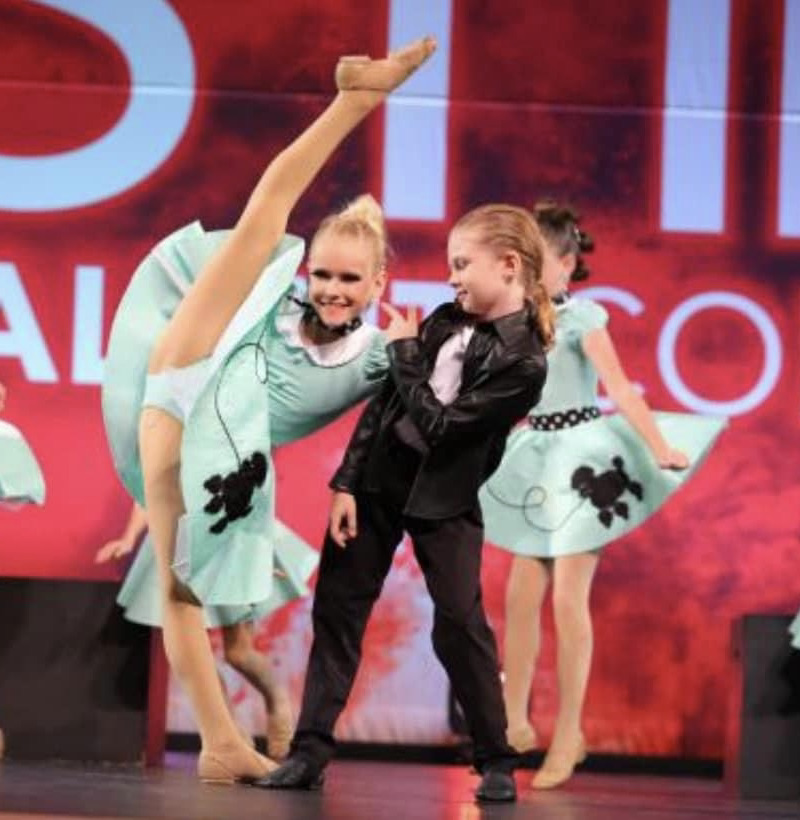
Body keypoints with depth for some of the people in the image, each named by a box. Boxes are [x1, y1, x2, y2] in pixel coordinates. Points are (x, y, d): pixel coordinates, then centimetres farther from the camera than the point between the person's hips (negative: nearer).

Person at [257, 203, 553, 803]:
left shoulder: (522, 362, -19)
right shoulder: (449, 319, 1)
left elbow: (438, 425, -22)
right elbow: (385, 400, 3)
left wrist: (405, 353, -12)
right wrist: (347, 482, -2)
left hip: (443, 496, -6)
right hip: (378, 475, 6)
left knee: (460, 623, -10)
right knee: (337, 608, 4)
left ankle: (497, 763, 5)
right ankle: (310, 751, 7)